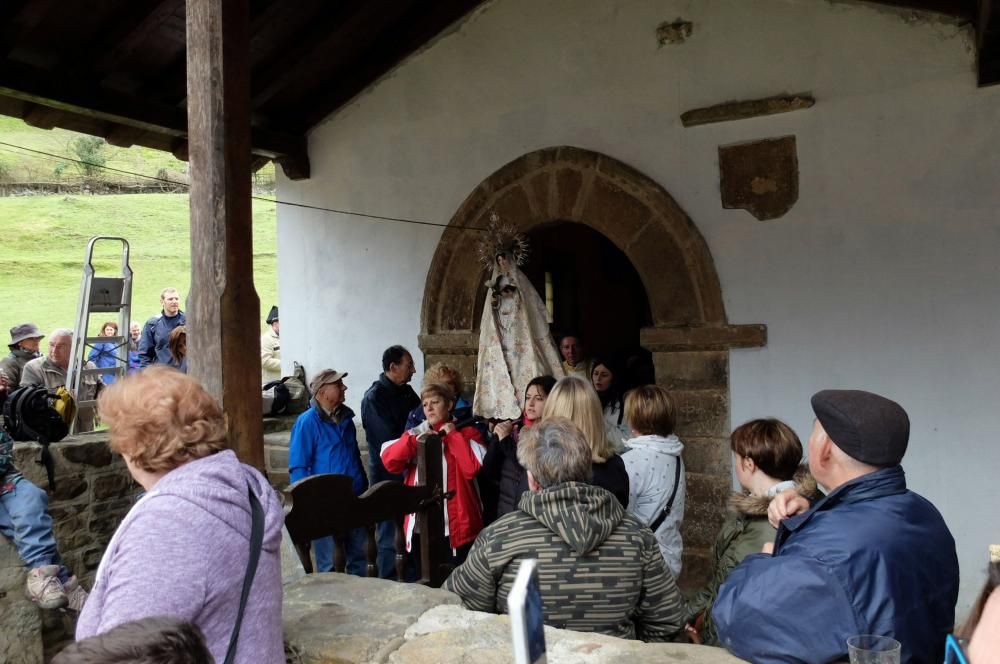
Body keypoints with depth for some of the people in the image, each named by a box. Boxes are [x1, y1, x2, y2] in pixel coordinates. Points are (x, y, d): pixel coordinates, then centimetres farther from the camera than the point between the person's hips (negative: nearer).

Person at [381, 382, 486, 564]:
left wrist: (453, 434, -9)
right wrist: (415, 440, -17)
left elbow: (472, 467, -16)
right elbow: (390, 462, -3)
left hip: (456, 524, -4)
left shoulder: (467, 433, 2)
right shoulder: (417, 433, 13)